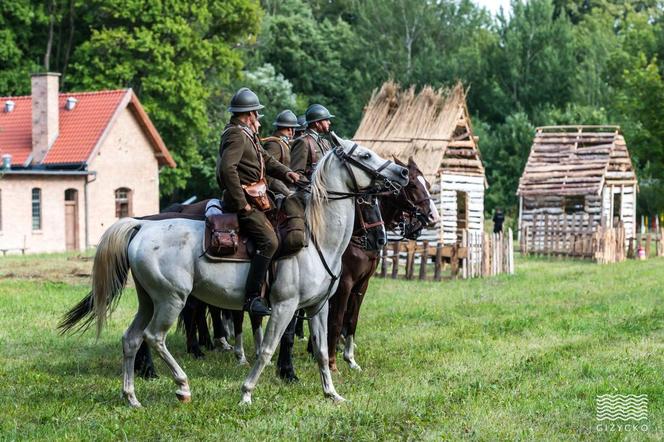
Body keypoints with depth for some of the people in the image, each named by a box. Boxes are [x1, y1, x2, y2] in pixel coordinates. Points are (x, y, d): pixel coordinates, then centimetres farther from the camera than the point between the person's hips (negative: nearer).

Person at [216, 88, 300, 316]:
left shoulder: (247, 134, 19)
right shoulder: (236, 134, -14)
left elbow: (266, 160, 27)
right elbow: (227, 168, -27)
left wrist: (284, 172, 7)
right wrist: (241, 203, -26)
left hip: (253, 199, 11)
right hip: (243, 200, -11)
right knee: (268, 241, -22)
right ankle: (252, 297, -24)